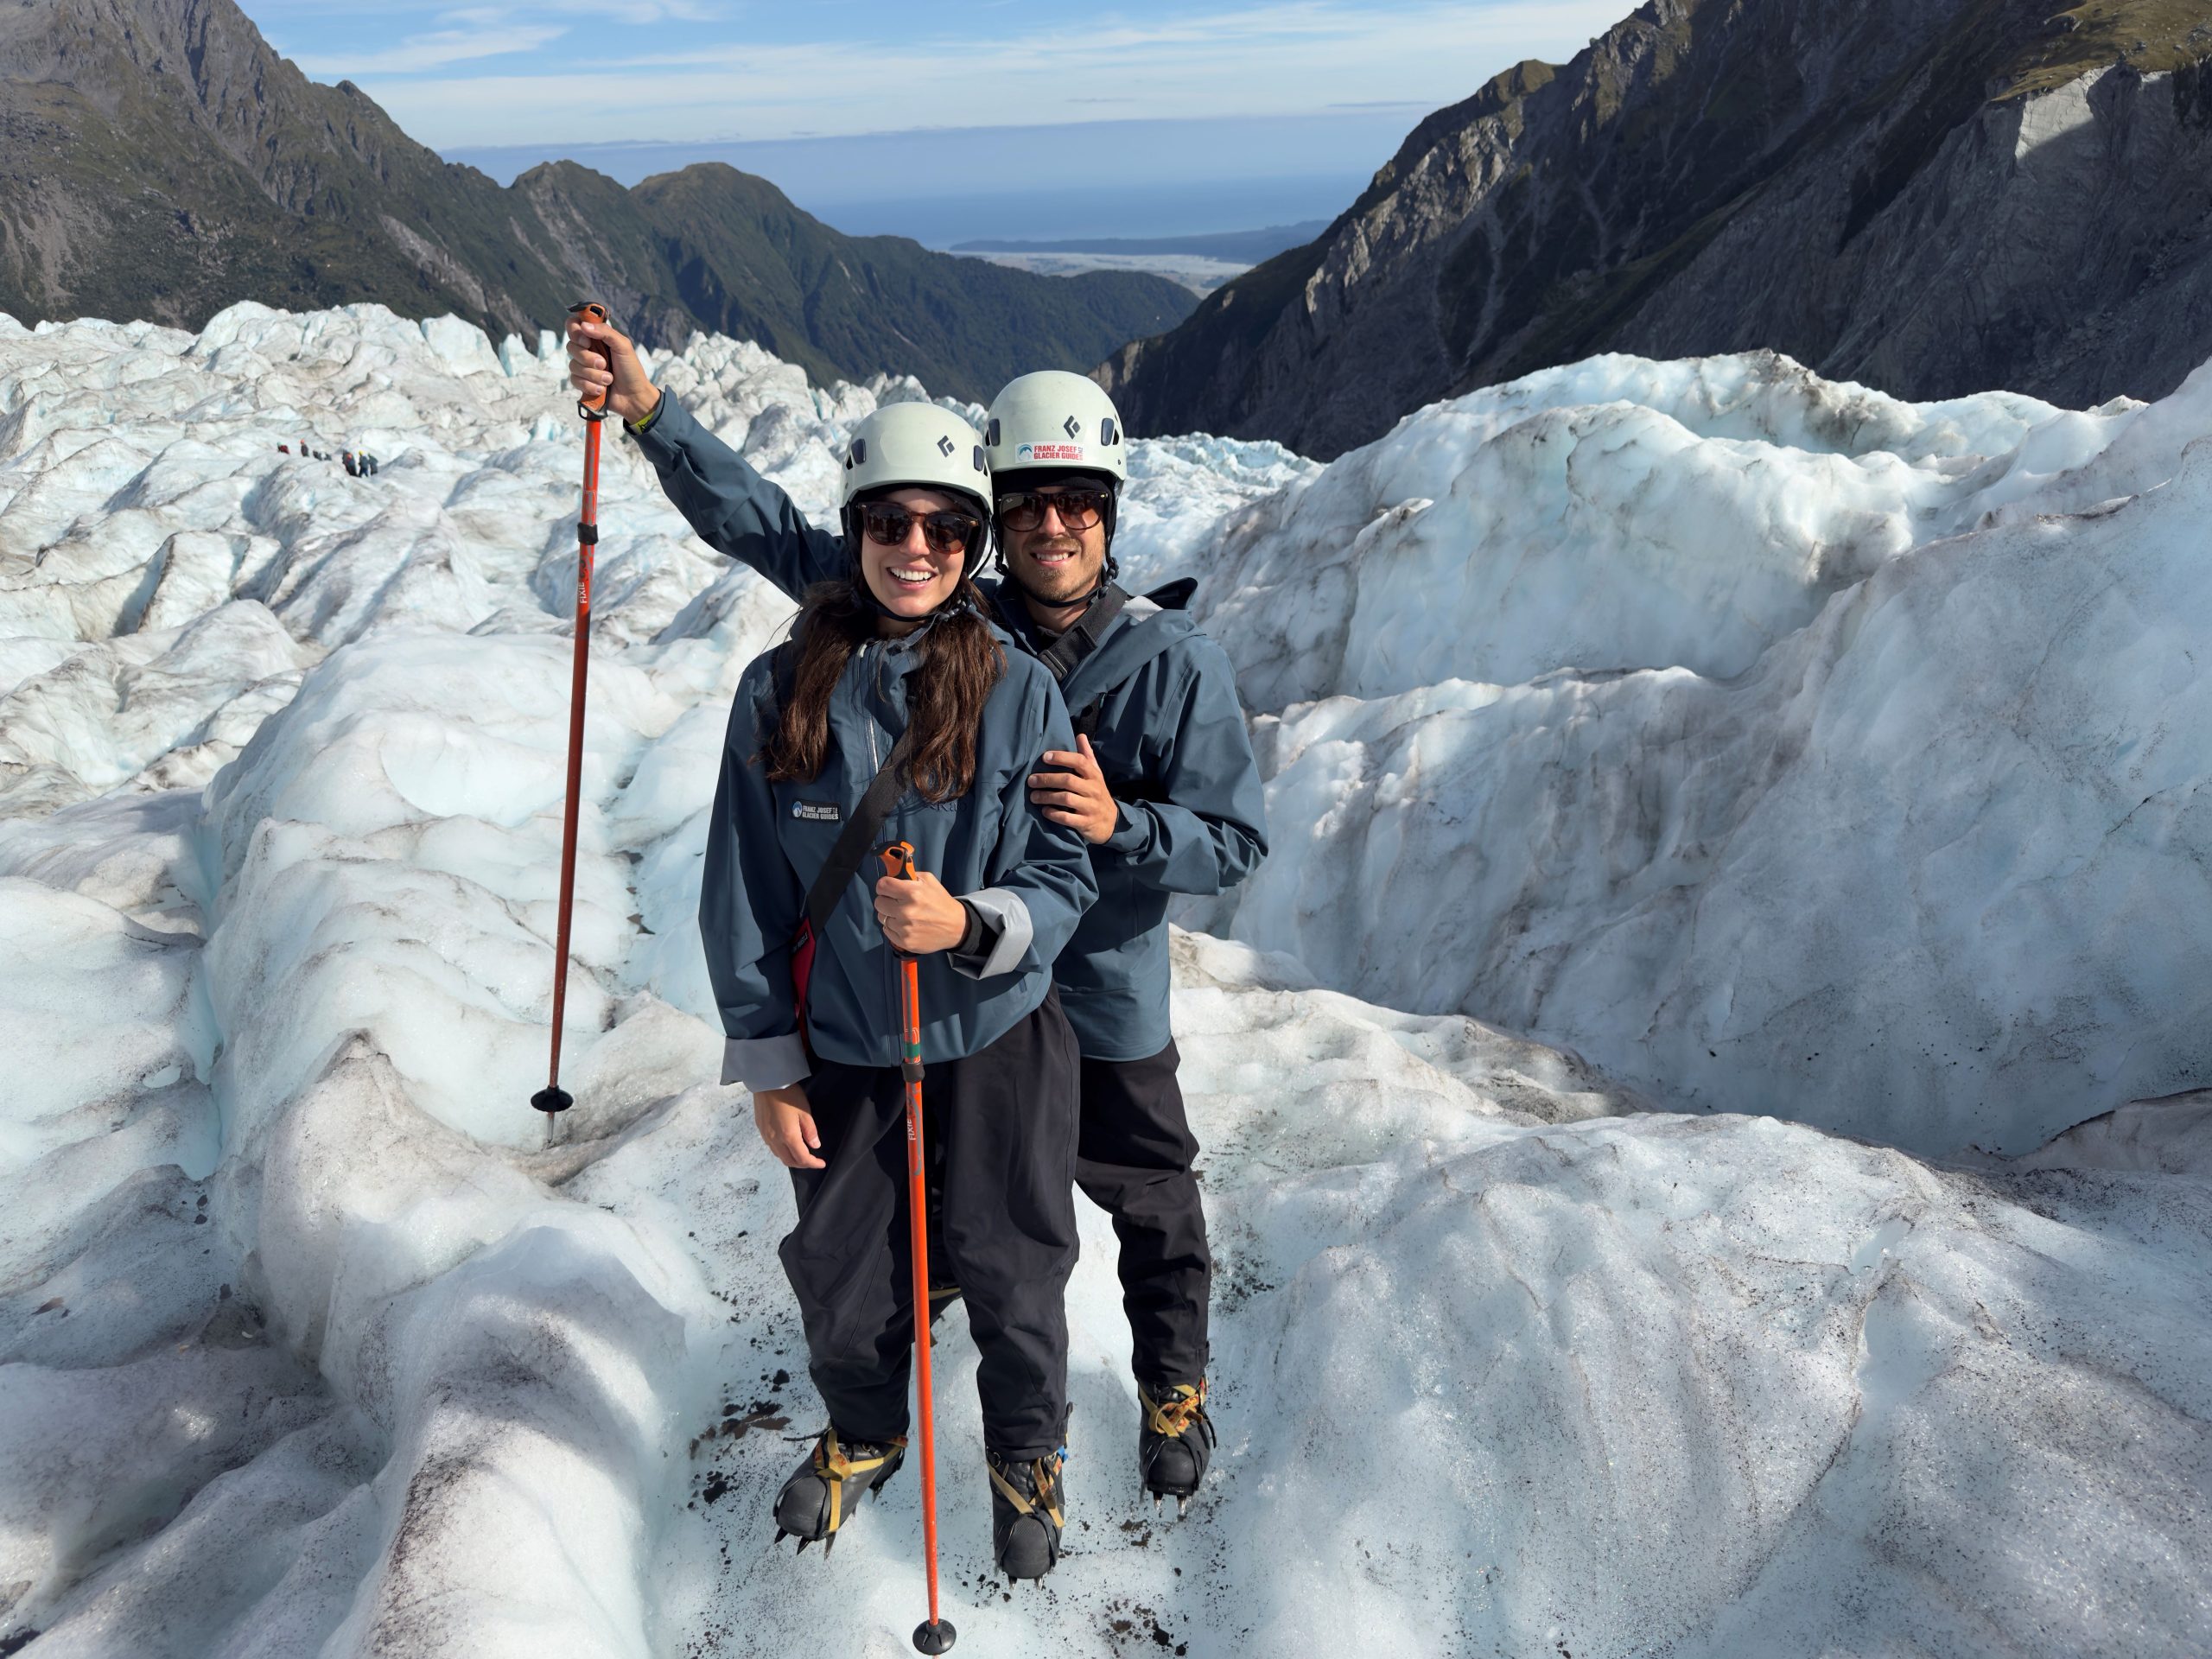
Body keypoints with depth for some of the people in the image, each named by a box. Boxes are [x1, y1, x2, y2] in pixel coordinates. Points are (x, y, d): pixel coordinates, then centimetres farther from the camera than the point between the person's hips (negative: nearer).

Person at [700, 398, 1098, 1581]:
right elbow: (743, 895, -2)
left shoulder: (1018, 692, -10)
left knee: (1012, 1275, 14)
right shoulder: (780, 692, -7)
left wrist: (969, 926, -27)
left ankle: (1026, 1456, 45)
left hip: (996, 1046, -1)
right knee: (841, 1283, 18)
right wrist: (765, 1064, -1)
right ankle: (862, 1436, 51)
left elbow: (1067, 874, -7)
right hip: (839, 1053, 2)